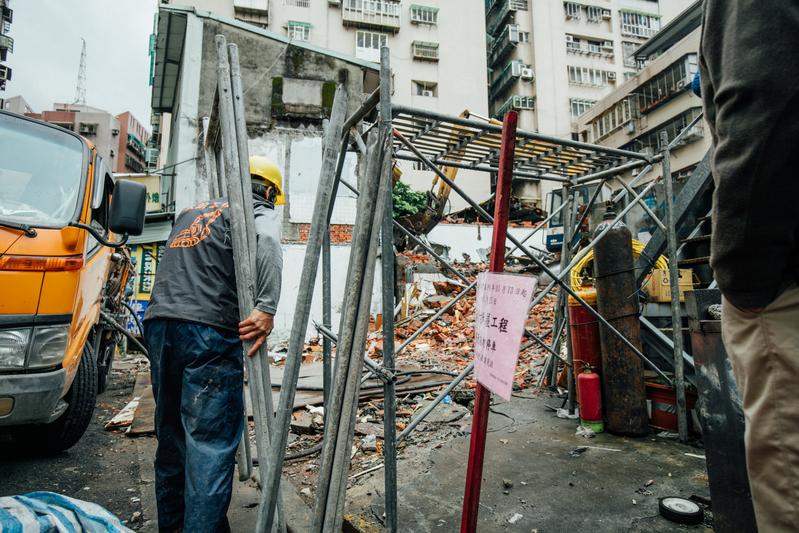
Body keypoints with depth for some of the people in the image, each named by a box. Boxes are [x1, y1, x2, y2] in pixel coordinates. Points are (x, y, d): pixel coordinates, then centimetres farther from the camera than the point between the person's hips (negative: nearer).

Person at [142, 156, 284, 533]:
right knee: (211, 441, -3)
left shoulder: (191, 212, 26)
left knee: (171, 432, 17)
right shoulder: (260, 213, 3)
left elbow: (178, 270, 24)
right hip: (208, 331, -7)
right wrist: (267, 308, -28)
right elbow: (267, 241, -20)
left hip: (158, 323, 7)